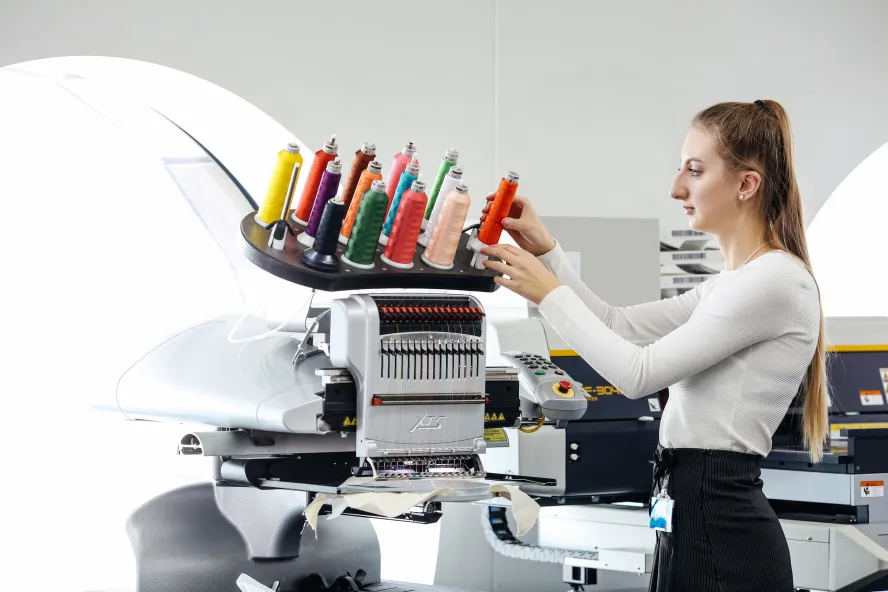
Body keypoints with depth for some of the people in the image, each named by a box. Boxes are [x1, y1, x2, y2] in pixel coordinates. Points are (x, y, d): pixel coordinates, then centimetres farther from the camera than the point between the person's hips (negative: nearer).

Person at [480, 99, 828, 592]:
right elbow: (622, 325, 21)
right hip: (702, 518, 10)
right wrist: (547, 253, 10)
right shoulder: (738, 282, 16)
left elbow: (638, 372, -17)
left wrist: (550, 293, -8)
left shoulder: (775, 279, -15)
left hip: (717, 531, -10)